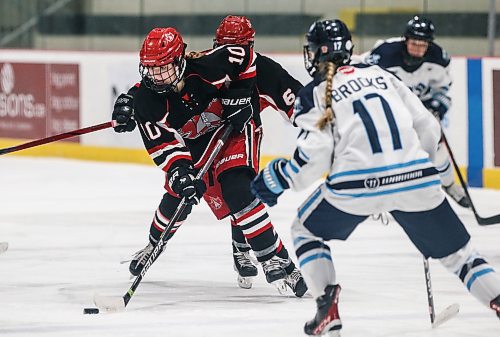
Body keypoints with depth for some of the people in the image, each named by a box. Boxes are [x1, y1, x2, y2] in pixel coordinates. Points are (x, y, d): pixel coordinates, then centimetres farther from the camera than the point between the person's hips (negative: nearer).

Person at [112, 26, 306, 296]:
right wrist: (178, 172, -41)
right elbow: (163, 145, -25)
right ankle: (154, 245, 36)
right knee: (178, 196, 3)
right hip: (194, 142, 4)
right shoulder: (146, 100, -23)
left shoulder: (208, 66, -30)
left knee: (236, 190, -22)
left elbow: (245, 57, -10)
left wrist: (239, 95, -14)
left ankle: (275, 259, -20)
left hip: (235, 127, -4)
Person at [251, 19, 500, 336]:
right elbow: (427, 127, 18)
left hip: (356, 185, -3)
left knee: (307, 230, 23)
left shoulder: (315, 93, 8)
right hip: (417, 180, 3)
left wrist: (277, 179, 11)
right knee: (456, 249, 16)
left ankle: (327, 309, 6)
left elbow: (315, 154, -4)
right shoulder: (382, 75, 21)